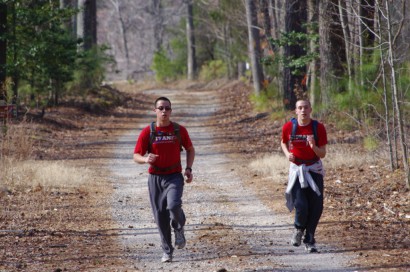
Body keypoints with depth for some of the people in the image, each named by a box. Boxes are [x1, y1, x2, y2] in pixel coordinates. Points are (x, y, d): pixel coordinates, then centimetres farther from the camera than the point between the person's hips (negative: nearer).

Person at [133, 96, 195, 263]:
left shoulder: (179, 130, 0)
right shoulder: (147, 132, -3)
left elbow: (190, 149, 15)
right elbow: (136, 156, -2)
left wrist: (188, 168, 0)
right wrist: (146, 159, -25)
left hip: (174, 176, -1)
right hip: (155, 178, 1)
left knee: (174, 205, -27)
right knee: (160, 216, 2)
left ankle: (179, 229, 6)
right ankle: (167, 251, 18)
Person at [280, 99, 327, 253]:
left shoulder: (319, 128, -9)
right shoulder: (288, 127, -6)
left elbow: (322, 154, -6)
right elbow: (283, 142, 15)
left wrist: (314, 147, -27)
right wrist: (287, 154, -5)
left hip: (314, 169, 1)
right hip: (296, 169, -1)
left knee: (316, 207, -4)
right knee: (300, 206, -15)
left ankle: (309, 240, 14)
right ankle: (299, 229, 18)